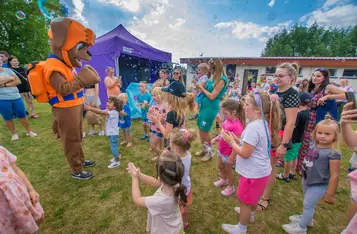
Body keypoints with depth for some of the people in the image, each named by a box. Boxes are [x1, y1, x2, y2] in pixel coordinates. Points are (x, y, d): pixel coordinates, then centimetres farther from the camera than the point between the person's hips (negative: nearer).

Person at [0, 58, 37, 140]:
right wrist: (10, 78, -5)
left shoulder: (8, 70, 9)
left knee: (22, 116, 7)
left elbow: (18, 81, -2)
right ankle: (14, 133, 22)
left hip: (16, 97, 2)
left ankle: (29, 131, 19)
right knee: (7, 118, 7)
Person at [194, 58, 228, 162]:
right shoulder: (213, 78, 10)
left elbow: (212, 96, -20)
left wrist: (201, 88, -10)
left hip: (211, 107, -8)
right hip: (204, 105, 9)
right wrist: (200, 87, 0)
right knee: (201, 129, 13)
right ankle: (204, 149, 31)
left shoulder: (221, 80, -16)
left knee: (205, 131, 1)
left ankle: (209, 152, 22)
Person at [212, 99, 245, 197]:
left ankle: (231, 187, 43)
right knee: (220, 167, 27)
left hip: (229, 153, -7)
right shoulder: (227, 120, -8)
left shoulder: (237, 126, -31)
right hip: (221, 150, 7)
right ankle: (224, 179, 56)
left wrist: (231, 158, -22)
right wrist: (216, 138, -3)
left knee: (228, 170, 16)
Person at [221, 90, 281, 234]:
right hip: (260, 170, 9)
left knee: (245, 201, 13)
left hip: (253, 173, -9)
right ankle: (249, 214, 58)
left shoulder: (253, 127, -31)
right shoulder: (263, 123, 0)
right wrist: (237, 140, 3)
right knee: (252, 198, 32)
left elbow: (245, 153, -27)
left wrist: (231, 142, -15)